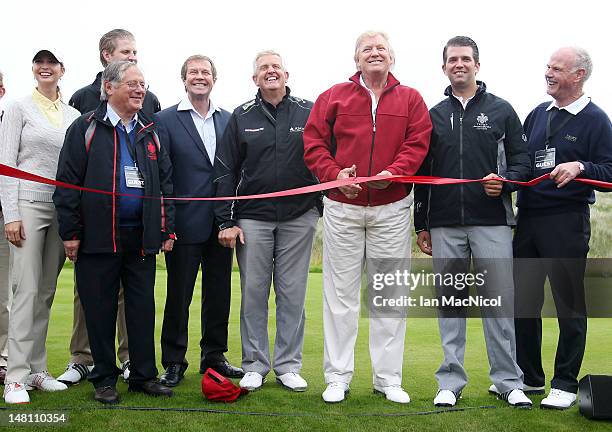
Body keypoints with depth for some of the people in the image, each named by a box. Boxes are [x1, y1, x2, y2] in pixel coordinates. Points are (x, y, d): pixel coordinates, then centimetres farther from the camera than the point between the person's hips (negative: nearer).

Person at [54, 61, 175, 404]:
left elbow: (165, 182, 15)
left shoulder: (150, 132, 14)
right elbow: (68, 181, -4)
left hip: (142, 236, 4)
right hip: (98, 235, -3)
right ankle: (104, 379, 16)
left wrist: (166, 229, 8)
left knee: (143, 306, 7)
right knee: (100, 308, 4)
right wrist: (70, 232, -8)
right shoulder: (86, 128, 0)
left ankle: (144, 375, 18)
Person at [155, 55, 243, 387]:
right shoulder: (166, 120, -2)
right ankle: (173, 362, 17)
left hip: (221, 222, 4)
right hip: (186, 223, -4)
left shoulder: (227, 120, 11)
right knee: (178, 295, 4)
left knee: (219, 293, 11)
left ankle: (214, 356, 25)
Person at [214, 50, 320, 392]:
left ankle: (288, 365, 16)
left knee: (293, 294, 5)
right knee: (253, 293, 4)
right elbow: (226, 171, 6)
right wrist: (226, 221, -1)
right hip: (253, 218, 0)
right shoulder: (242, 117, 7)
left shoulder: (309, 113, 5)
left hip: (299, 217, 0)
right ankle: (255, 365, 15)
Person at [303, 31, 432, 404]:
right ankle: (338, 377, 15)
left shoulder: (410, 99, 7)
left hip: (392, 208, 0)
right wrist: (335, 174, -14)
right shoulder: (334, 97, 6)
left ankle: (388, 378, 17)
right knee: (341, 294, 5)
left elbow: (417, 143, -3)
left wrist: (394, 171, -19)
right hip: (342, 208, 0)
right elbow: (314, 143, 2)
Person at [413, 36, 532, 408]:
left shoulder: (501, 110, 8)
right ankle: (451, 381, 14)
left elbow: (522, 160, 8)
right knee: (450, 301, 6)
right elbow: (422, 174, 14)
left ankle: (509, 381, 10)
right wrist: (421, 225, 10)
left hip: (492, 223, -2)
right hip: (444, 226, 2)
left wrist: (505, 179, -14)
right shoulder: (435, 115, 13)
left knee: (500, 300, -2)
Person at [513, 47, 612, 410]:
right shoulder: (537, 115, 14)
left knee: (569, 304, 2)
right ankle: (528, 376, 24)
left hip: (567, 222, -6)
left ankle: (565, 384, 14)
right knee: (523, 300, 10)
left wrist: (580, 168, -25)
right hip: (528, 219, 6)